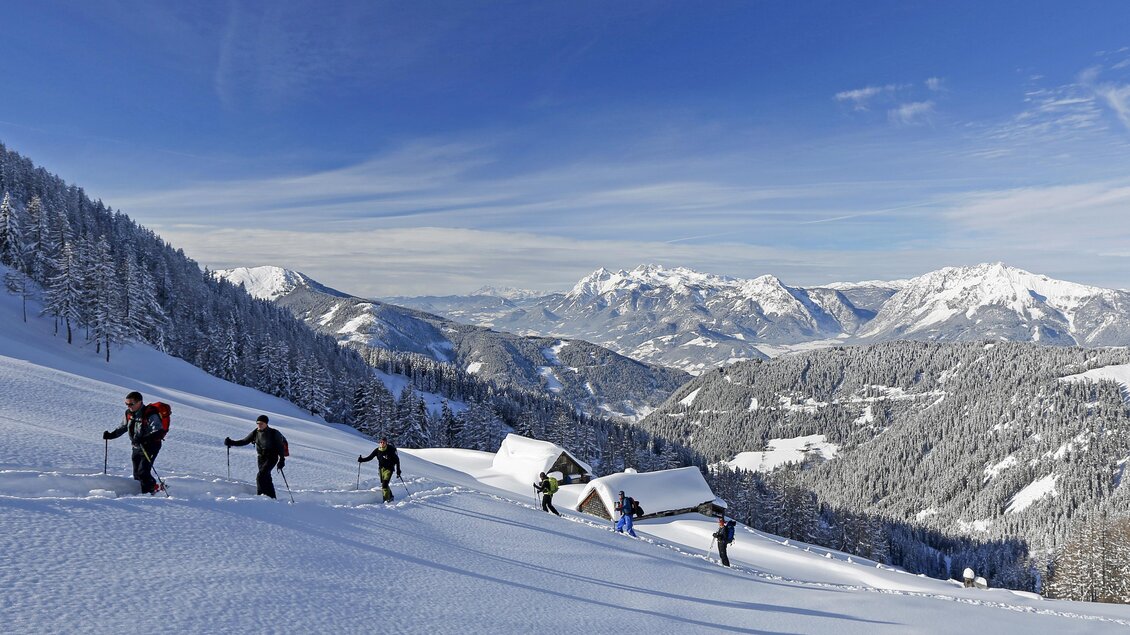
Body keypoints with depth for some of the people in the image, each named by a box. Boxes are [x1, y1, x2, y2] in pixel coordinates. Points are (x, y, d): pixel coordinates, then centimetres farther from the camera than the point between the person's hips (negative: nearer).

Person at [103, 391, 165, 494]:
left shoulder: (150, 415, -21)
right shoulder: (129, 413, 3)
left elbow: (159, 432, -26)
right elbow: (122, 427, 21)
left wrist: (144, 439, -38)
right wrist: (111, 435, 5)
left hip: (150, 446, -8)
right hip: (137, 447, 8)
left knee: (143, 472, -15)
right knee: (137, 474, 9)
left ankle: (153, 488, 2)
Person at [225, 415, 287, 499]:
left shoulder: (273, 433, -14)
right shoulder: (256, 433, 0)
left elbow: (280, 447, -14)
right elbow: (245, 441, 7)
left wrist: (282, 460, -22)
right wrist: (231, 443, -4)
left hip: (272, 458, -6)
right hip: (261, 457, 6)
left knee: (260, 476, -18)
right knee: (266, 477, 8)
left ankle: (260, 495, -14)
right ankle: (272, 498, 17)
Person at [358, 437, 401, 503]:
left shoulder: (390, 450, -17)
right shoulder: (377, 450, -6)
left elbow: (397, 460, -10)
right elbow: (370, 457, 1)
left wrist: (398, 471, -12)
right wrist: (362, 460, -16)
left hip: (389, 469, -5)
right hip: (381, 468, 5)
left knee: (384, 484, -18)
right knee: (383, 484, 13)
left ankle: (387, 499, -8)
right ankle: (390, 496, 34)